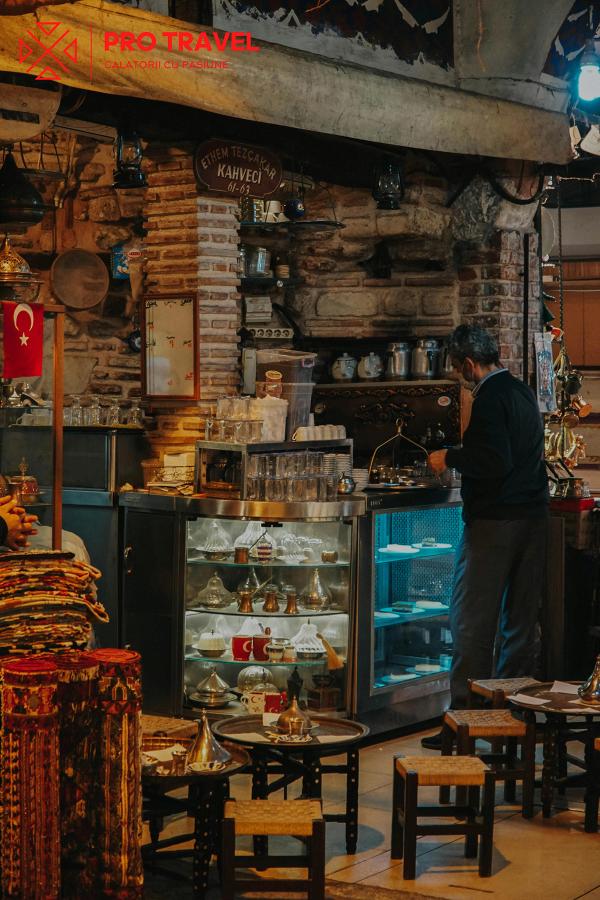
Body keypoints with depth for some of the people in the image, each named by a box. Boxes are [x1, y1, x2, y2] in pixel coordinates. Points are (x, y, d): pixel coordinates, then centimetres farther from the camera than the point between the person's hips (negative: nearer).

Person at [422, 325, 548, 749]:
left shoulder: (491, 397, -14)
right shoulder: (524, 392, 13)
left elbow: (495, 462, -23)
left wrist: (450, 458, -10)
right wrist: (463, 457, 24)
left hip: (495, 520, -9)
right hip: (534, 517, 9)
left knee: (472, 622, -4)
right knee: (521, 619, 12)